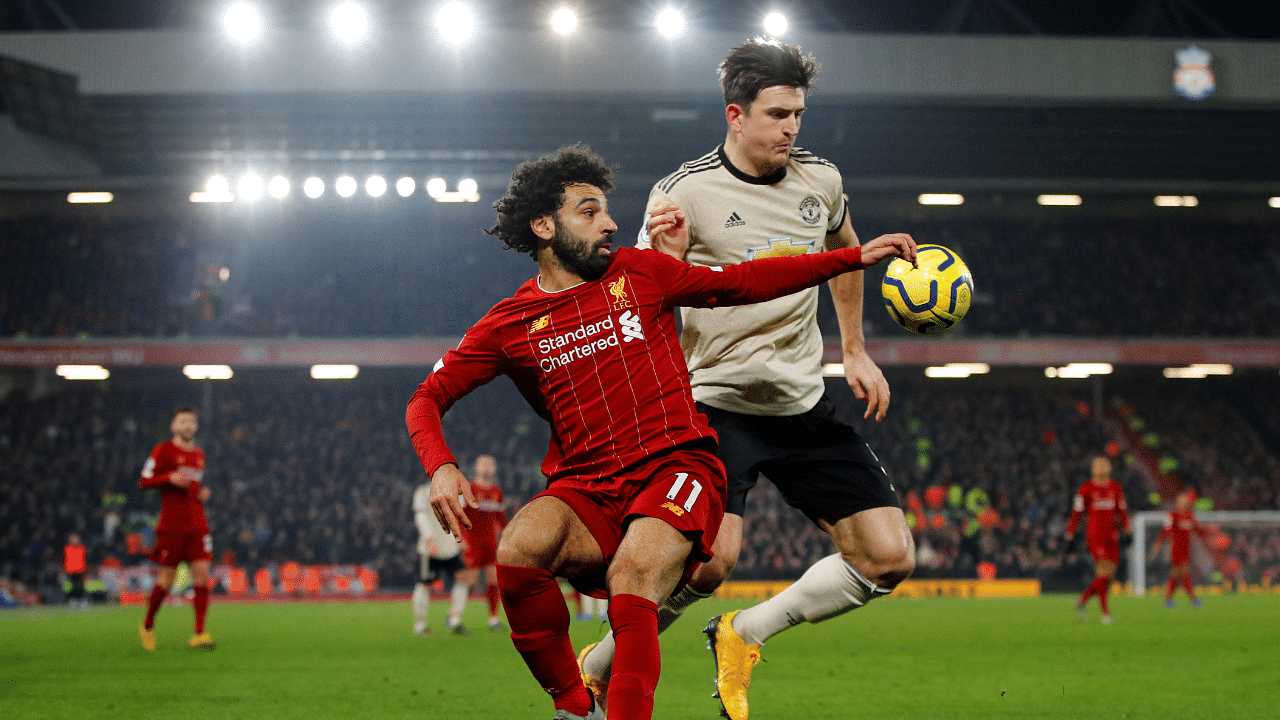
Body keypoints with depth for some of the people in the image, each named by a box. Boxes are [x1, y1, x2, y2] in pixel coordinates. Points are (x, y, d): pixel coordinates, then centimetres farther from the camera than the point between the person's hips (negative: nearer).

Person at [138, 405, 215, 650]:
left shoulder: (199, 455, 18)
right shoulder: (164, 451, -1)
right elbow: (144, 481, -4)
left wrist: (203, 493, 10)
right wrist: (170, 477, -19)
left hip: (197, 524, 5)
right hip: (172, 525, -5)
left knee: (202, 573, -8)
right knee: (167, 580, -1)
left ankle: (199, 633, -10)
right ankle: (148, 625, 22)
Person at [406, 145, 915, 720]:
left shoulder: (638, 273, 11)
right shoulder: (510, 324, 8)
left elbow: (742, 283, 18)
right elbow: (427, 398, 11)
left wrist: (856, 257, 14)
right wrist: (441, 468, -11)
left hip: (676, 468, -1)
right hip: (584, 489, 1)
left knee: (632, 573, -32)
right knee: (518, 550, -30)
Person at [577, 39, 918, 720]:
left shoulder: (819, 178, 4)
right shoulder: (685, 192, -11)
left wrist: (855, 350, 23)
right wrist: (663, 257, -32)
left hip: (804, 404, 6)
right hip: (717, 402, -6)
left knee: (889, 558, -4)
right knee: (711, 559, -25)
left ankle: (743, 635, 12)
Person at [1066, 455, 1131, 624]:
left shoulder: (1116, 488, 12)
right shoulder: (1086, 489, -2)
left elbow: (1122, 512, 19)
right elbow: (1076, 513, 0)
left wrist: (1127, 533, 12)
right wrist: (1070, 536, -2)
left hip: (1112, 537, 6)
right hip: (1096, 535, -6)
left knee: (1109, 575, 4)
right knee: (1104, 573, -15)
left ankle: (1082, 601, 22)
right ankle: (1105, 612, -11)